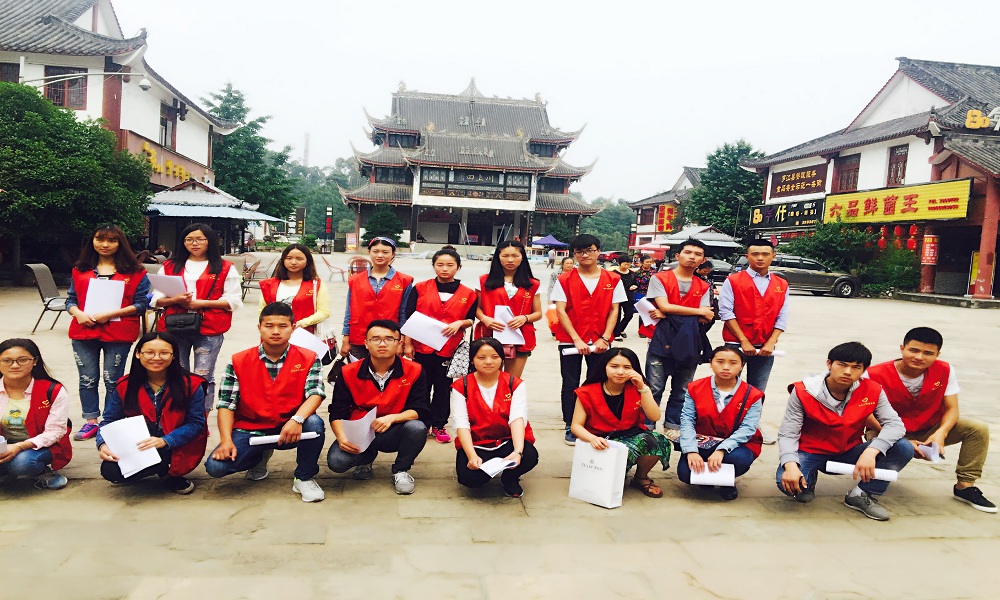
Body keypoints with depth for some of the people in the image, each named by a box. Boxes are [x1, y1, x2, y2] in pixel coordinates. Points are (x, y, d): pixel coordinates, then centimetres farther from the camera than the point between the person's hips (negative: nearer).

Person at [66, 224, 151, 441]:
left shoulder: (135, 272, -1)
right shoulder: (80, 270, 12)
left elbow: (142, 304, -5)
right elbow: (71, 300, 13)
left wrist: (110, 314, -15)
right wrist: (78, 314, -9)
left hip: (118, 334, -3)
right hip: (83, 332, 4)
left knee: (113, 380, 4)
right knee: (87, 379, 9)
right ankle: (90, 421, 20)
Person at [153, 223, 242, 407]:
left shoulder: (225, 268, 5)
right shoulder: (170, 267, 15)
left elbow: (233, 300, -1)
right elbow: (157, 299, 11)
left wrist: (200, 303, -11)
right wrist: (175, 300, -11)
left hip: (209, 331, -3)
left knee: (203, 377, -2)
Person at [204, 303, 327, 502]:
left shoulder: (308, 359, -5)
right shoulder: (238, 362, -3)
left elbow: (315, 393, -17)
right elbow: (226, 404, -5)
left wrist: (297, 419, -37)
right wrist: (226, 440, -19)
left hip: (289, 430, -1)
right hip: (250, 430, 2)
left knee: (314, 423, -33)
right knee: (216, 466, -21)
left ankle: (305, 478, -5)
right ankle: (260, 457, 15)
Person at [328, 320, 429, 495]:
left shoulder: (414, 371, -9)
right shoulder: (348, 373, -6)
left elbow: (420, 410, -13)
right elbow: (338, 413, -5)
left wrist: (391, 418, -31)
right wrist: (342, 437, -25)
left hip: (394, 434, -1)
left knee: (417, 427, -33)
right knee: (336, 461, -26)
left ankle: (401, 471, -1)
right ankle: (366, 458, 14)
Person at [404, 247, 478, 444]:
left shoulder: (467, 294, 2)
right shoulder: (420, 288, 2)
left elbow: (470, 320, 8)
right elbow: (409, 317, 2)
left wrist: (460, 323, -14)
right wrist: (407, 343, -2)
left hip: (449, 349, 0)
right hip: (422, 347, 0)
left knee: (443, 388, 8)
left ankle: (439, 425, 21)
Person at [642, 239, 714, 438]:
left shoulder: (703, 287, 12)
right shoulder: (660, 278, 2)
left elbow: (705, 318, 0)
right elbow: (664, 306, -11)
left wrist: (668, 314, -12)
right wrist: (699, 311, -5)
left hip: (689, 344, 4)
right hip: (662, 341, -4)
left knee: (682, 390, 10)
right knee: (654, 388, -3)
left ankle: (673, 426, 22)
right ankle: (646, 426, 7)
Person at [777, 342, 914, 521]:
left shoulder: (872, 391, -10)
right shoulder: (804, 391, -17)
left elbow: (894, 424, -16)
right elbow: (788, 434, -18)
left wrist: (871, 451, -35)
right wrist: (790, 465, -37)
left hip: (848, 453, 3)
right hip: (810, 452, -3)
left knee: (904, 449, -18)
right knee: (787, 482, -33)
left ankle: (861, 496, -2)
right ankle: (808, 479, 7)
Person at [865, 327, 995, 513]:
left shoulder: (944, 371, -10)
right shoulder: (876, 375, -23)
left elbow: (951, 408, -7)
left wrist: (941, 433, -28)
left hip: (929, 431, 4)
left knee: (978, 429, -13)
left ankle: (965, 486, -2)